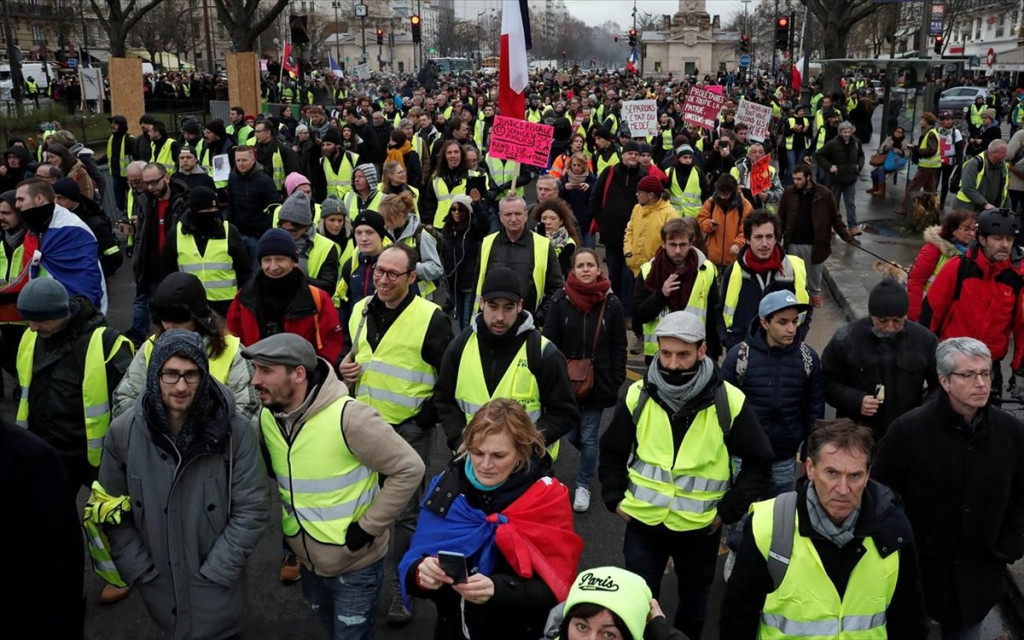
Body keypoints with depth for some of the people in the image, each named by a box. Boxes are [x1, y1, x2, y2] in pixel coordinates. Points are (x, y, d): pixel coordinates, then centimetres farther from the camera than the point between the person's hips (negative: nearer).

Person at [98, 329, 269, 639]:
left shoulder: (234, 431, -17)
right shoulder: (123, 432, -10)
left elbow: (253, 508, -12)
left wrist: (216, 571, -11)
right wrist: (138, 568, -3)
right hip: (157, 583, 2)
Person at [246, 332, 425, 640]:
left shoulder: (348, 416, -27)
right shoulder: (266, 416, -6)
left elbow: (409, 469, -23)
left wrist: (368, 527, -19)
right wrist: (289, 525, 6)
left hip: (355, 564, -6)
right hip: (307, 560, 6)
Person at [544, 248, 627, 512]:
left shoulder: (611, 303, -7)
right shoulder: (560, 300, -6)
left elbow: (619, 348, -1)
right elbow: (549, 342, -2)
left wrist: (616, 382, -4)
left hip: (597, 382, -1)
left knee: (589, 437, 5)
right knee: (572, 435, 12)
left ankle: (583, 485, 24)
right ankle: (590, 459, 44)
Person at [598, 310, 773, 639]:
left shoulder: (729, 402, -13)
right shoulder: (638, 395, -8)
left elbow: (759, 462, -2)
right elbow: (611, 452, 8)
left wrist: (728, 510, -6)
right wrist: (615, 498, 0)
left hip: (700, 527, 0)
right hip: (643, 523, 1)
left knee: (694, 604, 19)